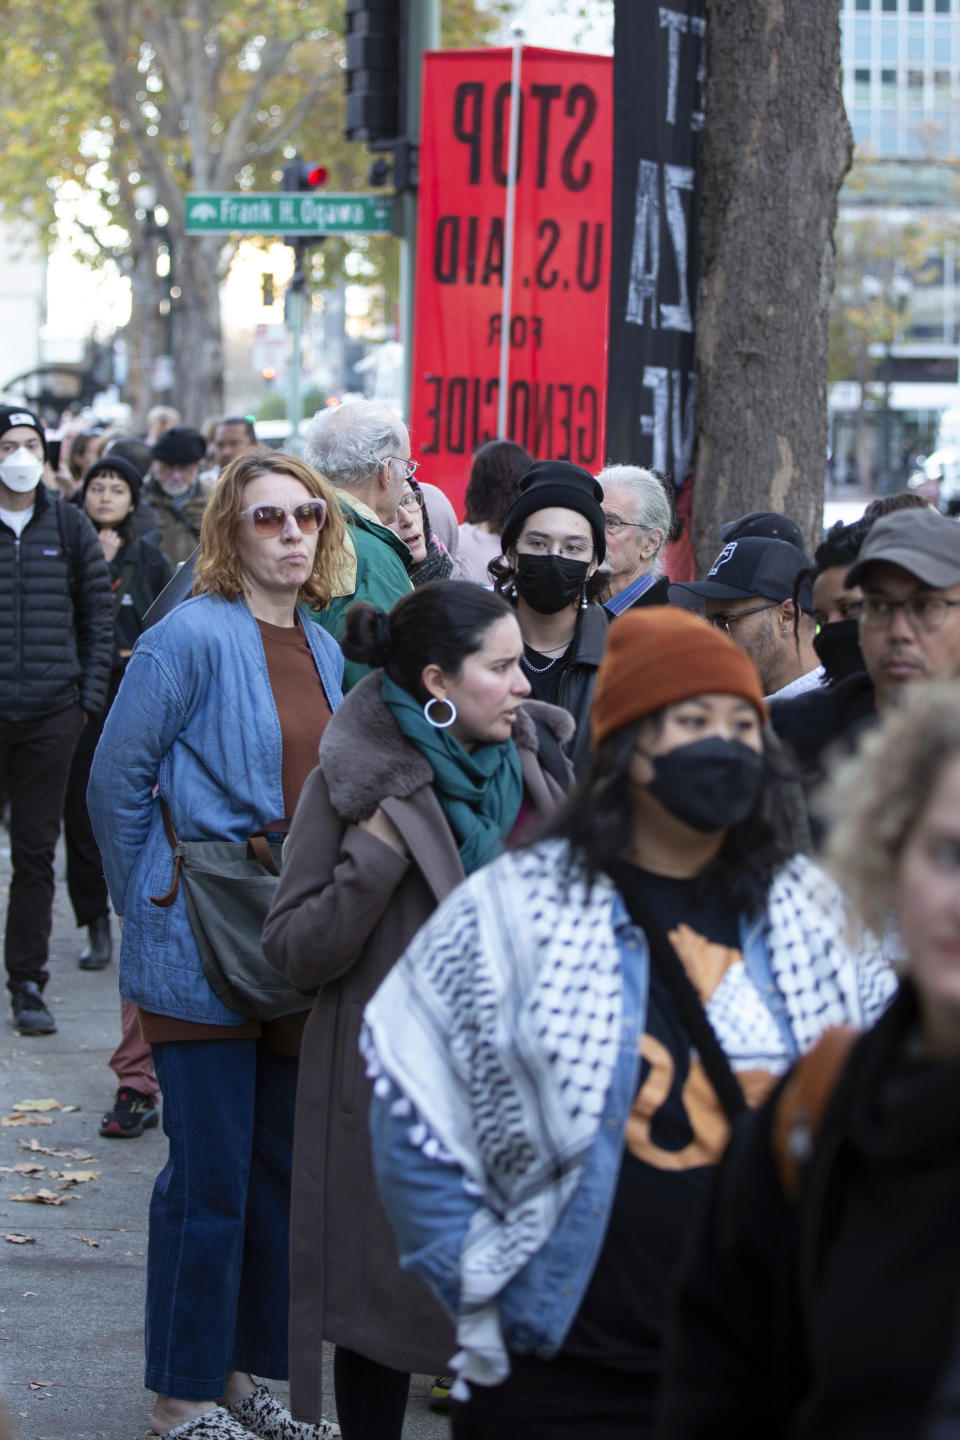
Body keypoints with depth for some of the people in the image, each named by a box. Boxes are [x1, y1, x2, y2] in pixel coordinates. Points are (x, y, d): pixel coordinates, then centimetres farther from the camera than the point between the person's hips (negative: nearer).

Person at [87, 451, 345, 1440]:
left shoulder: (323, 649, 10)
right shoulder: (193, 637, -13)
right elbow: (117, 781, -9)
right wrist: (153, 902, -5)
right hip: (203, 950, -7)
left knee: (281, 1165, 11)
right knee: (211, 1176, -3)